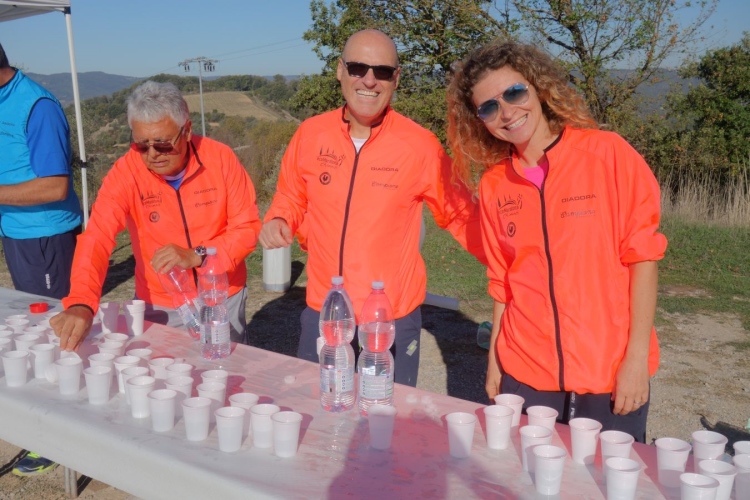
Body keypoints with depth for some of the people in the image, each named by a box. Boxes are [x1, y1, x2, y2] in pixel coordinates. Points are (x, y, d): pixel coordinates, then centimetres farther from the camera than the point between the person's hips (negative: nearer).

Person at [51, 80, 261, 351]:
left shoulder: (221, 158, -14)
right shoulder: (125, 172, -16)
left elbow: (248, 227, -10)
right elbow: (97, 237, -26)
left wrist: (197, 256, -25)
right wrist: (81, 304, -41)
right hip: (159, 306, 0)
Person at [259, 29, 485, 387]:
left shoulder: (419, 145, -11)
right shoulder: (310, 134, -3)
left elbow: (459, 213, 1)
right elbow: (291, 199, 11)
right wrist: (277, 222, -9)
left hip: (393, 319, -2)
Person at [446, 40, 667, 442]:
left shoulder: (608, 154, -8)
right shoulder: (493, 185, 4)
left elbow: (642, 256, -7)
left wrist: (637, 358, -11)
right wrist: (494, 359, 9)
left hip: (611, 377, -3)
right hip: (525, 377, 3)